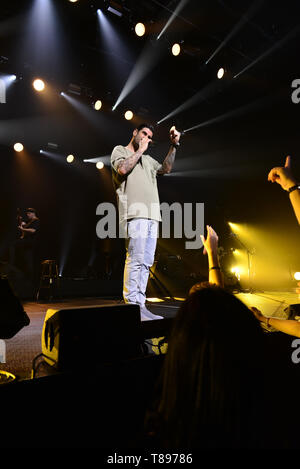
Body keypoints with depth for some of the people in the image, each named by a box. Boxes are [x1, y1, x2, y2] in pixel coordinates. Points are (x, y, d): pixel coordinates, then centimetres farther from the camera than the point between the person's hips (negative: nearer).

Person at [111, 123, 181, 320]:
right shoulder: (120, 150, 14)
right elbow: (122, 169, -6)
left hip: (152, 215, 7)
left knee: (146, 262, 2)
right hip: (135, 212, -7)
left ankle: (140, 305, 5)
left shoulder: (147, 159, 31)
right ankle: (131, 304, -12)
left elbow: (165, 168, 21)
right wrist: (140, 150, 4)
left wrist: (174, 145, 15)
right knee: (136, 259, -15)